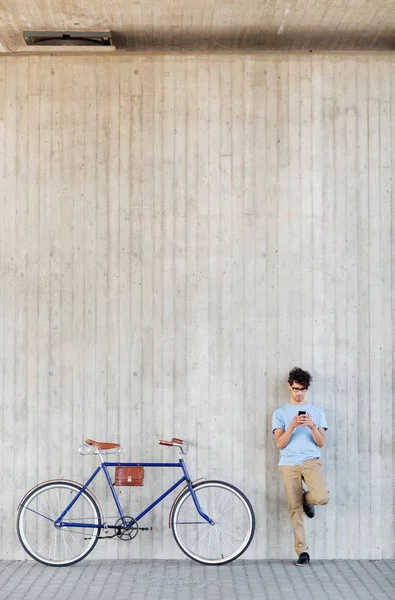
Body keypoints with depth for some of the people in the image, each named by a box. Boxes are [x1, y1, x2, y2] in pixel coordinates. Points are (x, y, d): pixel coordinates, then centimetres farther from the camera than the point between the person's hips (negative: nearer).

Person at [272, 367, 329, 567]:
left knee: (322, 498, -22)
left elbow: (321, 443, 7)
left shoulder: (316, 412, 14)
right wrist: (292, 425, -15)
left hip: (311, 460, 0)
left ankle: (306, 498, 14)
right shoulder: (280, 413, 11)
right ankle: (302, 551, 8)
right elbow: (280, 443, 0)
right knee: (295, 509, -2)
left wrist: (312, 426, -11)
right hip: (288, 464, 0)